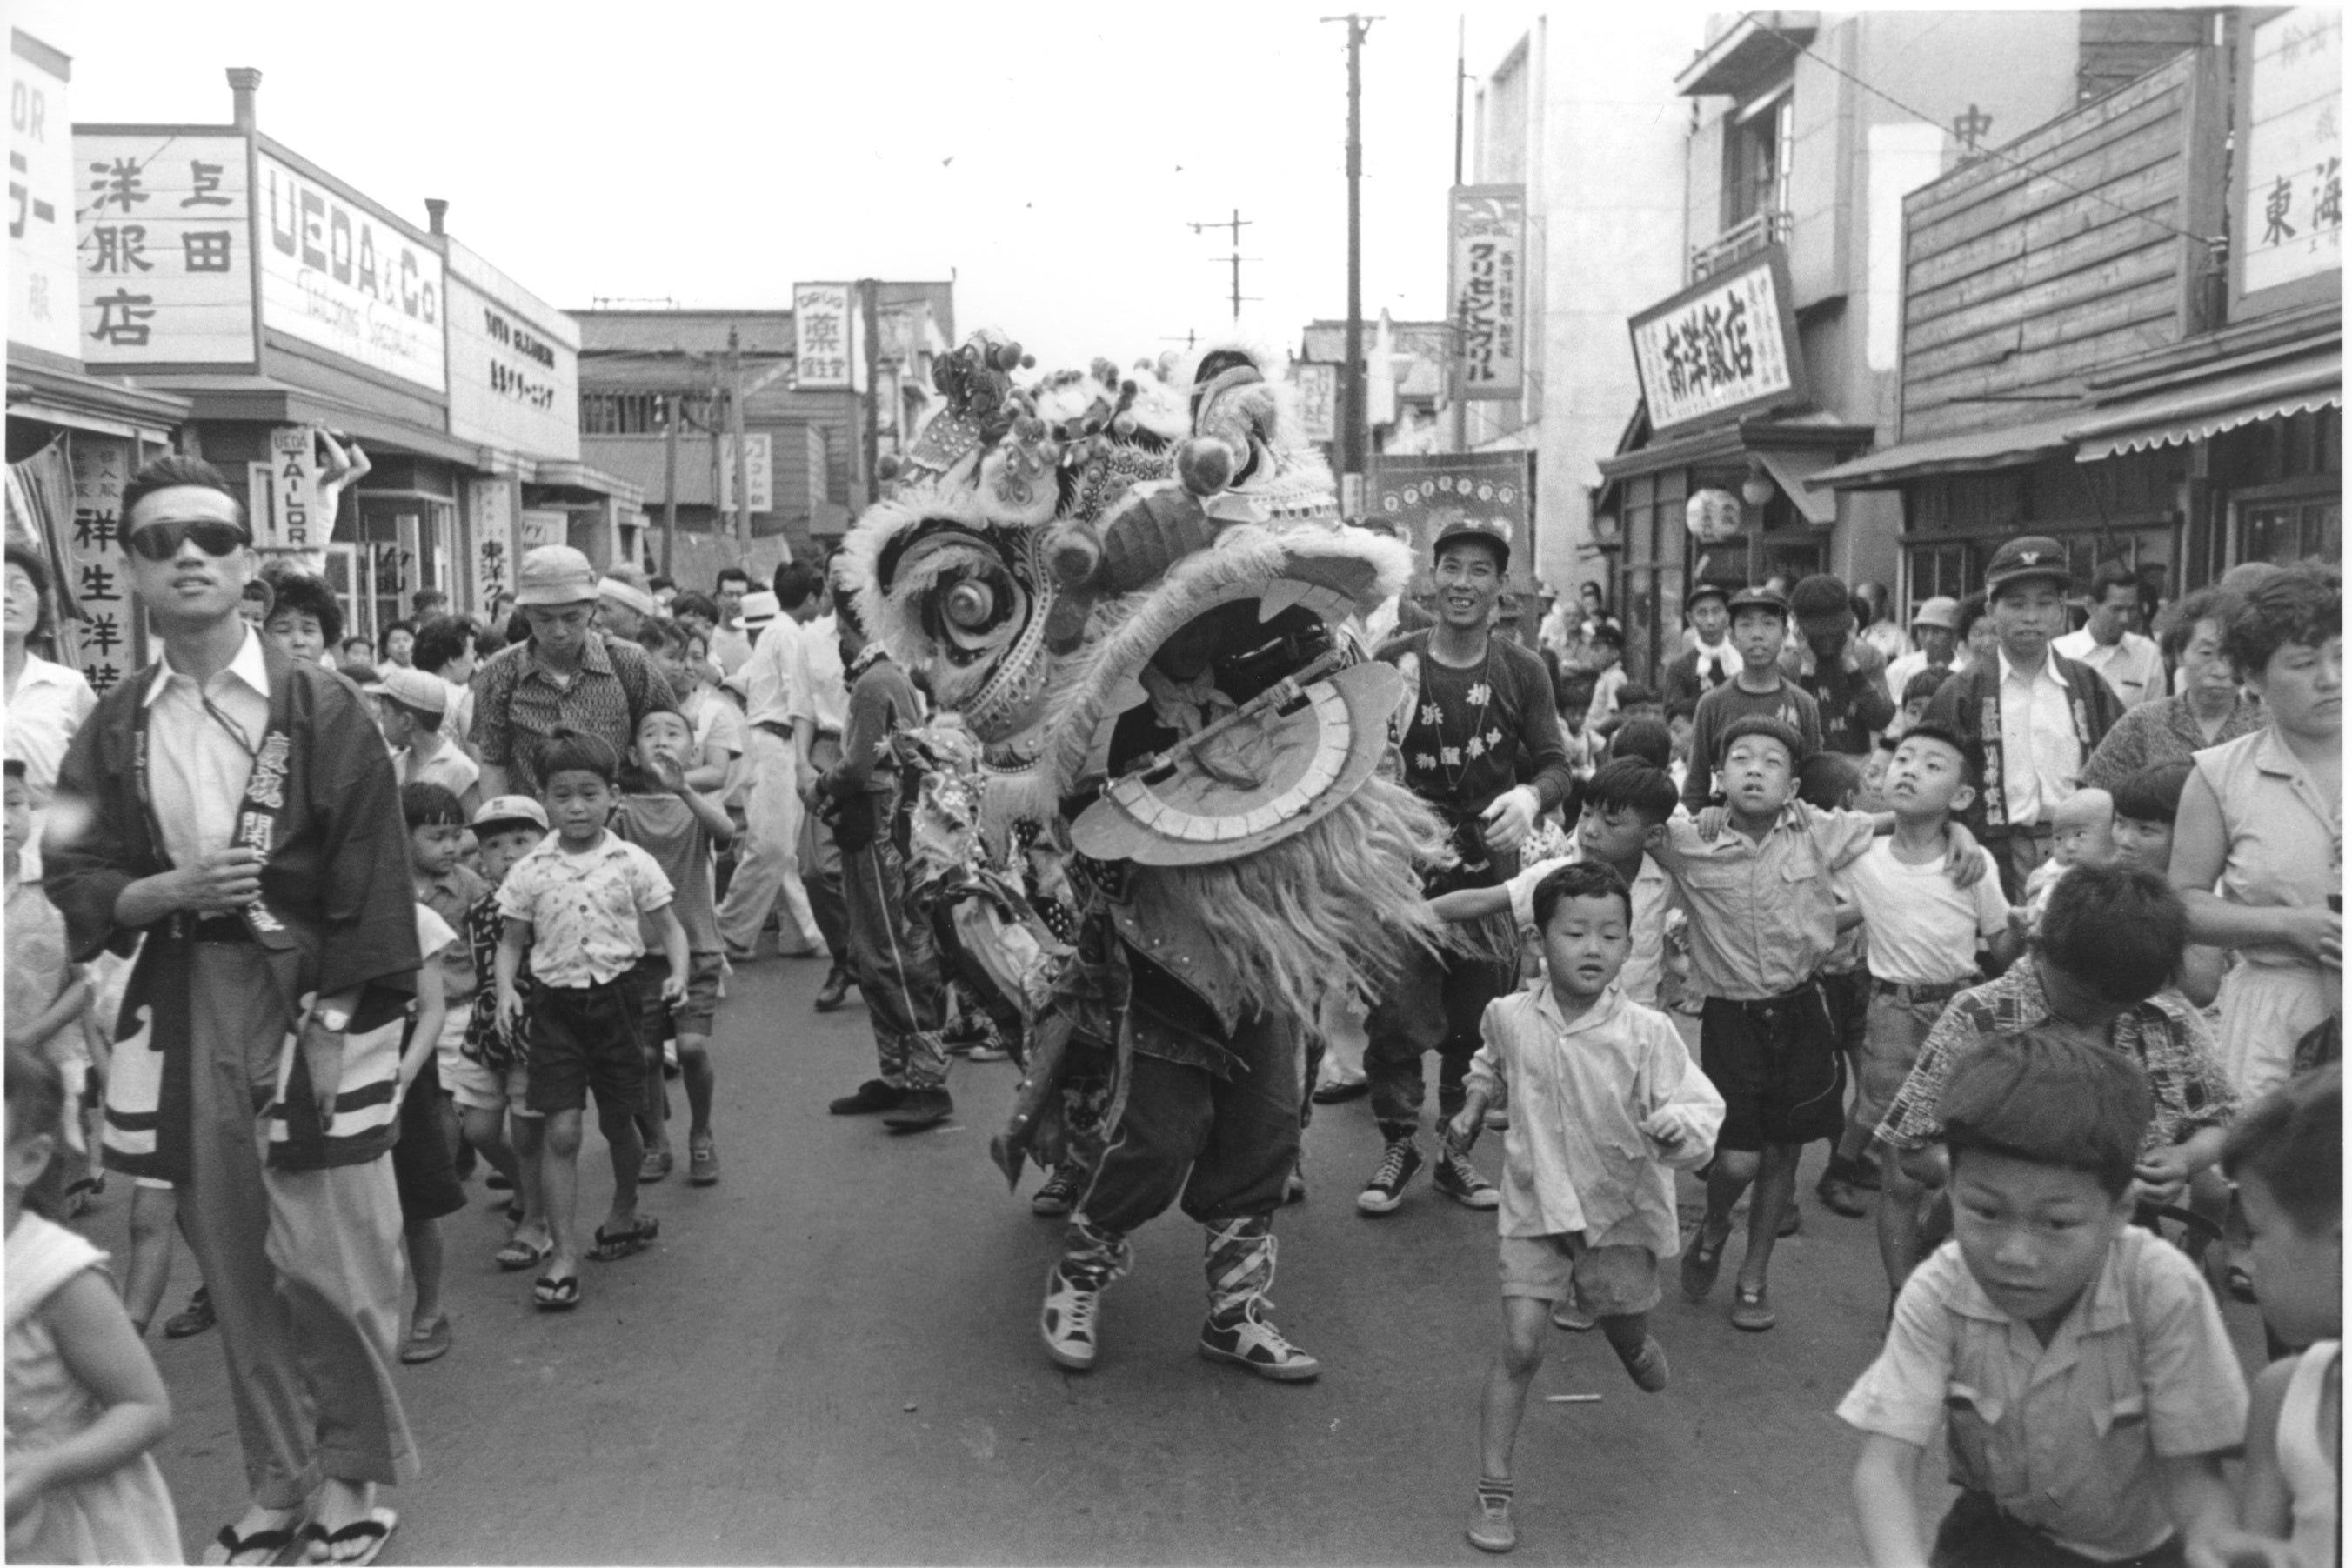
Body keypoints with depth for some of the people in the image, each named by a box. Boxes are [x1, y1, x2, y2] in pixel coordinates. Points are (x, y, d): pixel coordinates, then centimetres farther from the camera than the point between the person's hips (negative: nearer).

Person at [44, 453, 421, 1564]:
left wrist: (333, 1027, -13)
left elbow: (369, 880, -8)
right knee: (232, 1265, 11)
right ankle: (277, 1478, 28)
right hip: (184, 1012, 3)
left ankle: (350, 1468, 21)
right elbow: (75, 887, 5)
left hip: (308, 1001, -3)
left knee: (332, 1258, -2)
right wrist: (171, 890, -15)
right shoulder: (111, 731, 6)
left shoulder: (320, 708, -5)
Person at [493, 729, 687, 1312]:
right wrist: (506, 990, -11)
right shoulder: (530, 871, -1)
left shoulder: (632, 863, -3)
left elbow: (670, 926, 2)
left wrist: (678, 975, -15)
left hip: (615, 995, 0)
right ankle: (564, 1254, 0)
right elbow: (511, 941, 6)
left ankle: (625, 1214, 39)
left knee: (618, 1123, 12)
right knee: (561, 1131, -7)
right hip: (555, 1002, 0)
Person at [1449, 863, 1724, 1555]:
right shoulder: (1508, 1016, -10)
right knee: (1521, 1347, -8)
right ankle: (1492, 1490, 4)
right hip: (1537, 1208, 0)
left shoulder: (1646, 1032, -20)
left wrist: (1683, 1129, -42)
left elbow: (1699, 1107, -23)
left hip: (1622, 1210, 0)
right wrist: (1473, 1106, 8)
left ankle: (1633, 1338, 61)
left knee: (1627, 1337, 21)